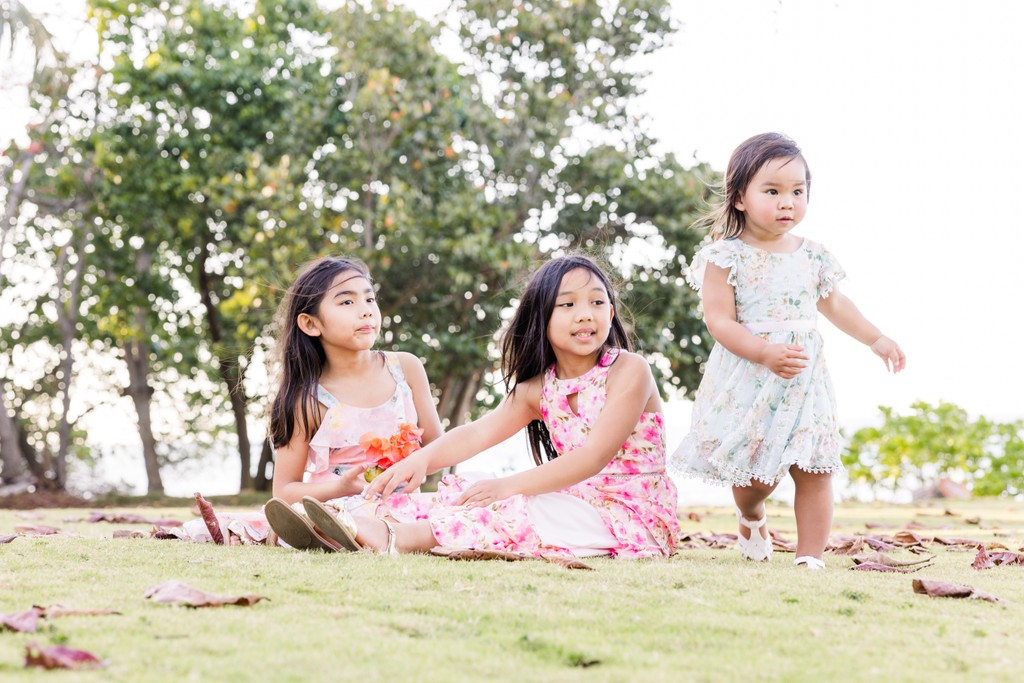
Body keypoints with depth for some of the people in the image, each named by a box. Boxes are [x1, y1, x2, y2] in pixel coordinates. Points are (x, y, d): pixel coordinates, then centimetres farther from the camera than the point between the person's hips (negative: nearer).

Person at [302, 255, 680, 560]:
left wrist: (508, 485, -30)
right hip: (574, 504, 7)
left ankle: (406, 537, -34)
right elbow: (478, 432, -3)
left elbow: (595, 456, -22)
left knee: (520, 511, -30)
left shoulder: (629, 370, -13)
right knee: (465, 498, -9)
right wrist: (421, 459, -23)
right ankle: (364, 527, -25)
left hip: (632, 514, -6)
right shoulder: (539, 388, 8)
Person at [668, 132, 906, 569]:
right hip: (747, 382, -4)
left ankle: (810, 557, 5)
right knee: (755, 475, 3)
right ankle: (751, 517, 38)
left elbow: (834, 305, 23)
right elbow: (719, 321, -14)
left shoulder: (812, 257, 7)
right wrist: (766, 353, -25)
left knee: (814, 470, -2)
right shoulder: (725, 258, -9)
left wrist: (876, 340, 25)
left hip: (804, 382, 4)